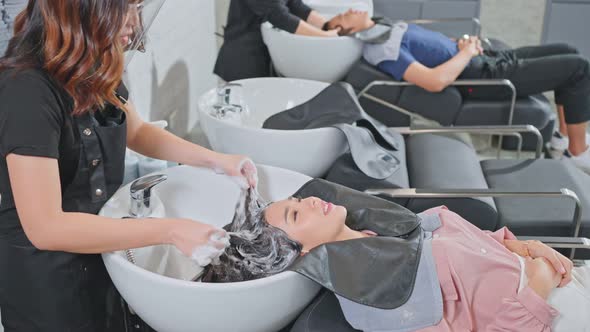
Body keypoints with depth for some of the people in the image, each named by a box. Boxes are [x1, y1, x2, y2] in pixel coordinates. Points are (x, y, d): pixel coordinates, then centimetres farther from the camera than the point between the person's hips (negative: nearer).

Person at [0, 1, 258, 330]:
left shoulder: (95, 68, -5)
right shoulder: (28, 90, -29)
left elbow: (136, 131, 12)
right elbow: (45, 227, -31)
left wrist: (216, 160, 1)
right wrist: (170, 231, -30)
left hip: (100, 252, 7)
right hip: (47, 276, -7)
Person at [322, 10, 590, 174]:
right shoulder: (382, 49, -24)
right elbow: (436, 80, -34)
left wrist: (465, 42, -2)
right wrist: (467, 51, -18)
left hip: (487, 59, 10)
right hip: (486, 76, -9)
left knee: (566, 51, 19)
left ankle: (565, 134, 28)